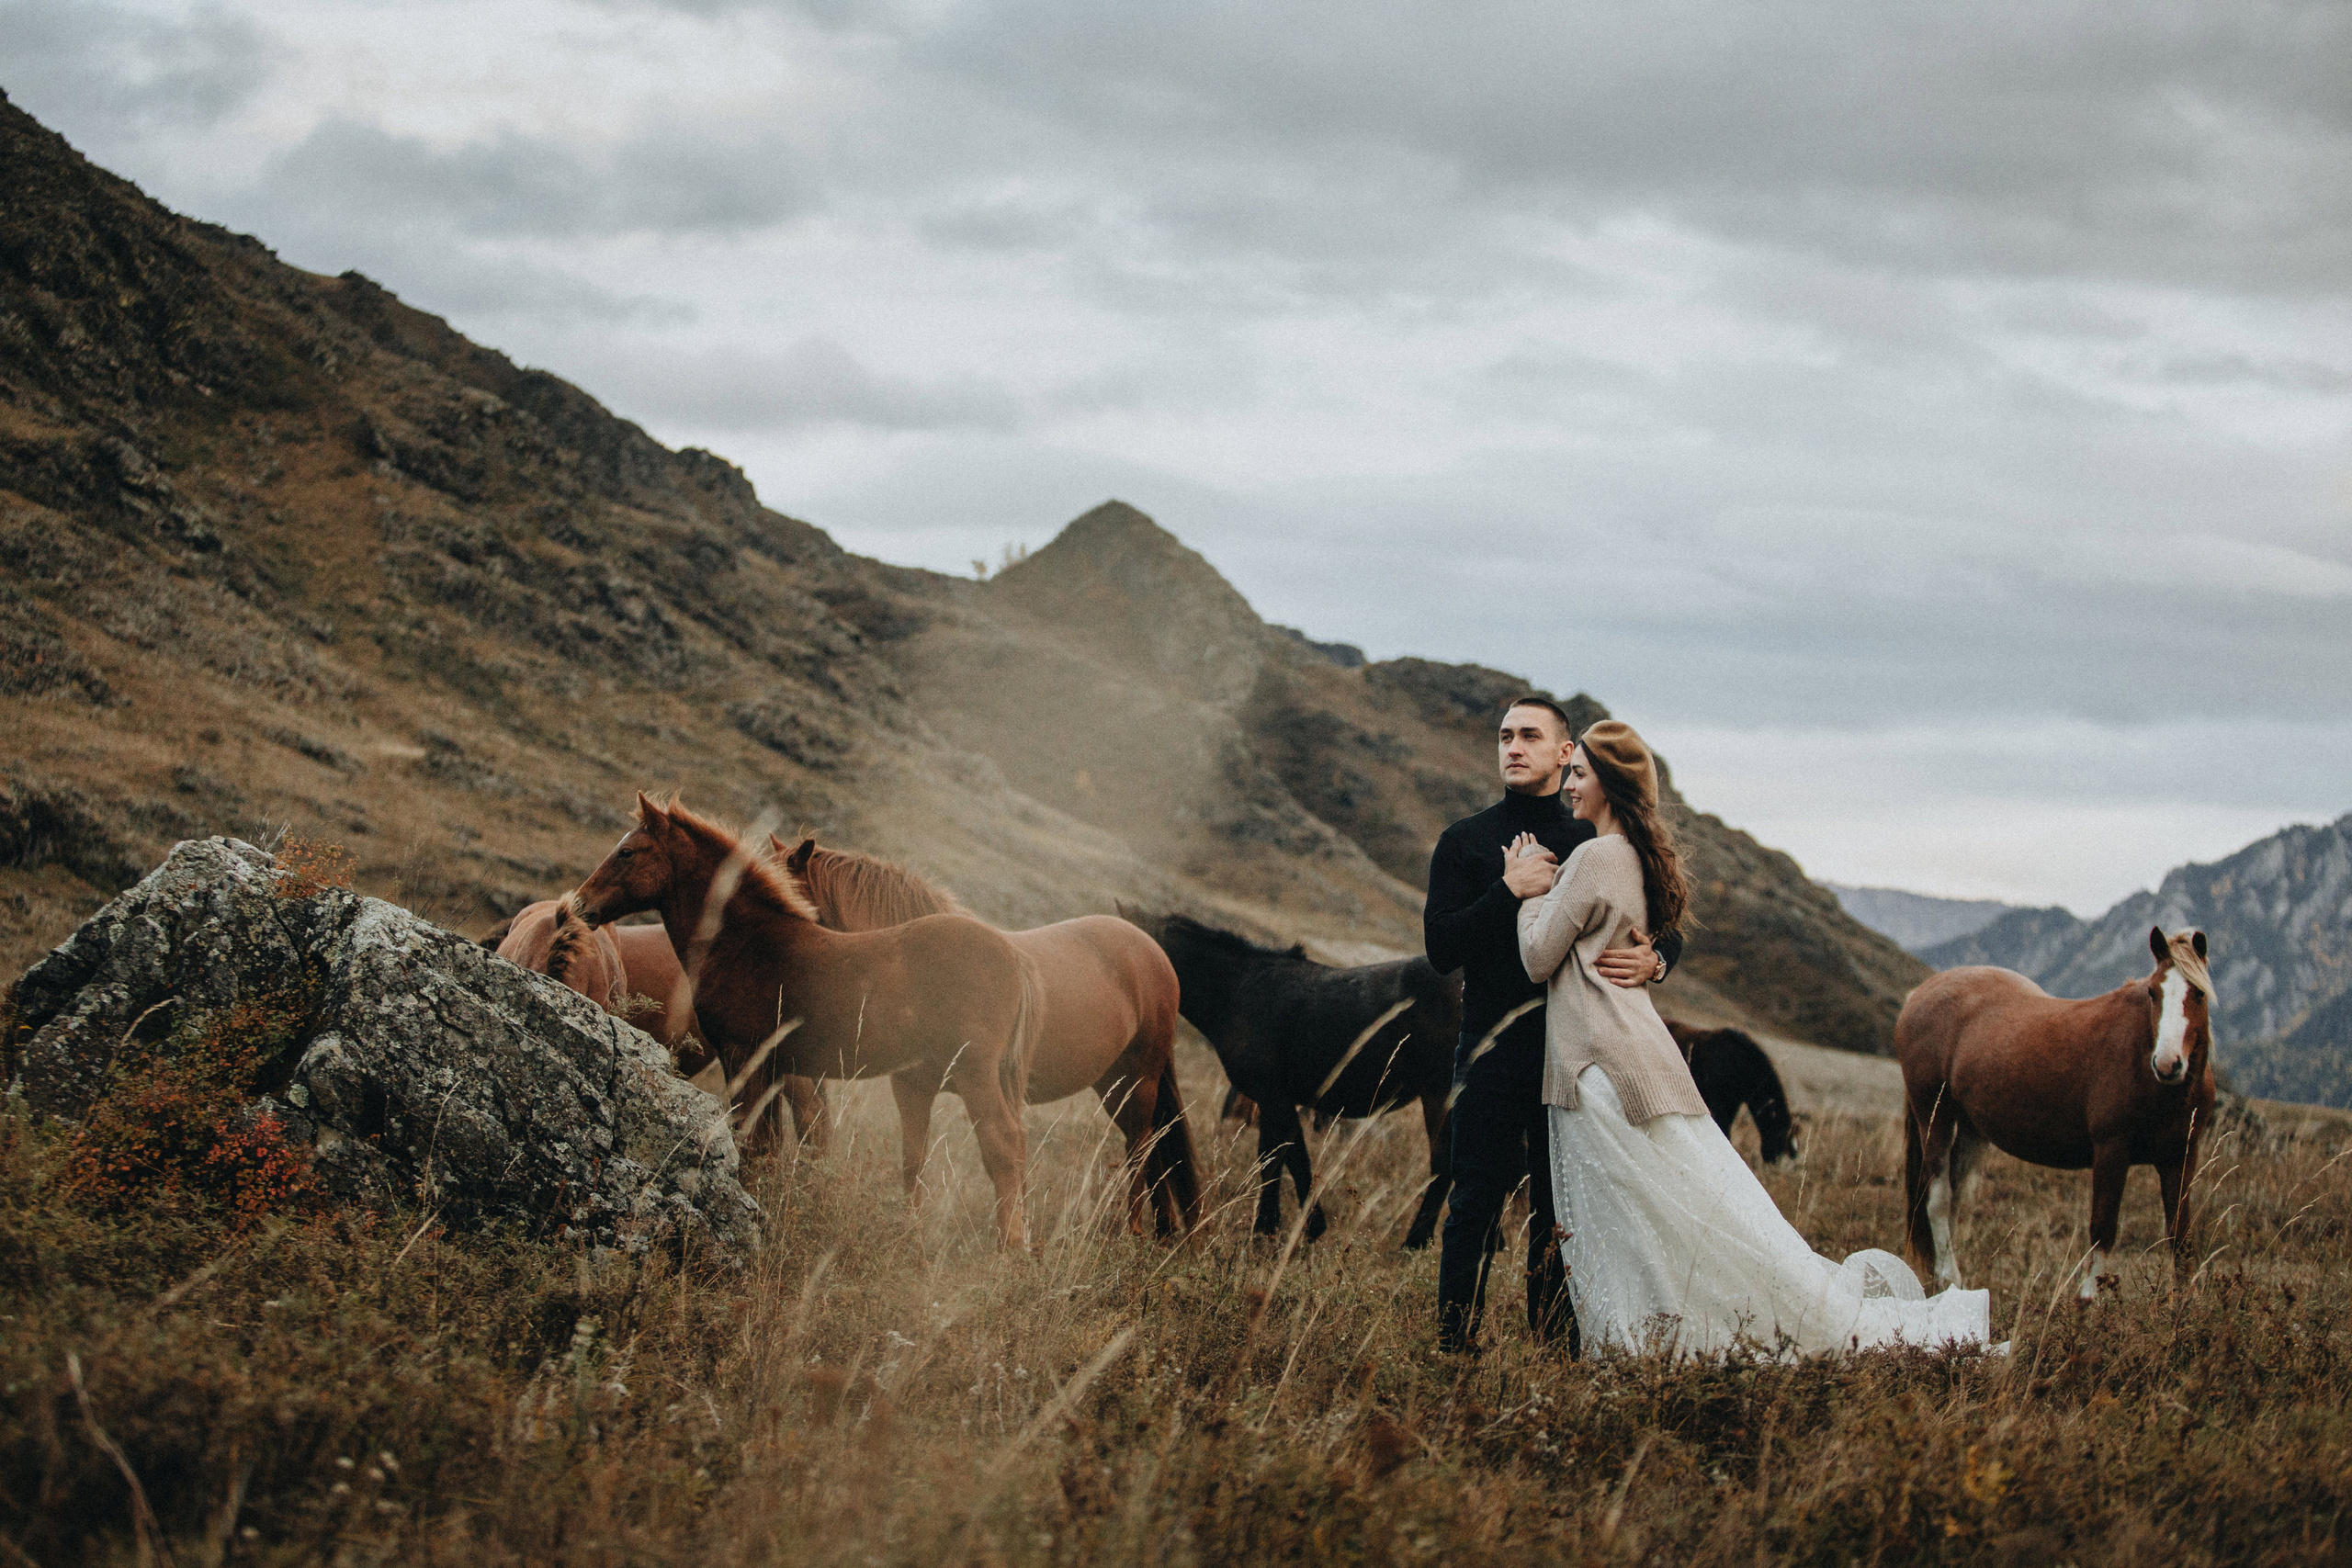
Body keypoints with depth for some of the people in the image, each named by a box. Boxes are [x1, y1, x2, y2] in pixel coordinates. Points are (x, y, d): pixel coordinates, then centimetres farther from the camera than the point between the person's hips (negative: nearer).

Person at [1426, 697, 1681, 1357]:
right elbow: (1441, 947, -4)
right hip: (1492, 1054, -2)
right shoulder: (1465, 843, 7)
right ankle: (1455, 1350, -4)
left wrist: (1654, 961, -12)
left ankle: (1558, 1352, 9)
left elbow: (1667, 928, 11)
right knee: (1475, 1209, -6)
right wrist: (1509, 890, -15)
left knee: (1563, 1214, 5)